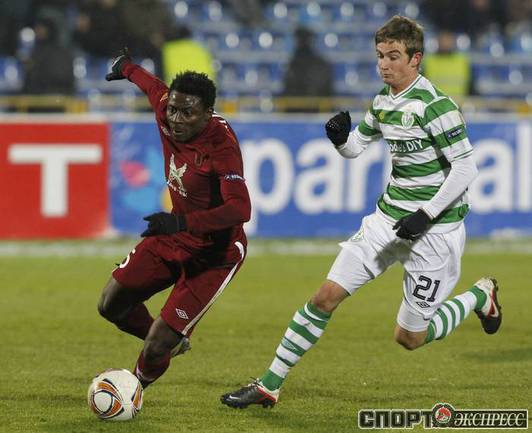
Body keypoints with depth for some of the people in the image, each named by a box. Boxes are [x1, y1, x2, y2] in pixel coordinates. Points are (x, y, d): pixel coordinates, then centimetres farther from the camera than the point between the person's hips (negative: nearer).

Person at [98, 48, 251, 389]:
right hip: (174, 235, 8)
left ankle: (138, 383, 25)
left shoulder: (222, 147, -30)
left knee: (157, 347, -11)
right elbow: (155, 87, 16)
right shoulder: (166, 112, -9)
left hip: (214, 251, -8)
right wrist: (127, 68, 38)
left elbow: (240, 209, -41)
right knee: (111, 305, 12)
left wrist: (181, 222, -50)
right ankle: (173, 340, 40)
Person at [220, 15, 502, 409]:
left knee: (409, 337, 1)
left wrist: (426, 215, -22)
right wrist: (341, 137, -6)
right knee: (326, 297, -3)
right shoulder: (383, 100, 5)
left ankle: (480, 297, 27)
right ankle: (269, 387, 3)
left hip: (434, 229, -7)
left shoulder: (436, 106, -19)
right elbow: (355, 147, 18)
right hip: (389, 218, 7)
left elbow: (466, 168, -19)